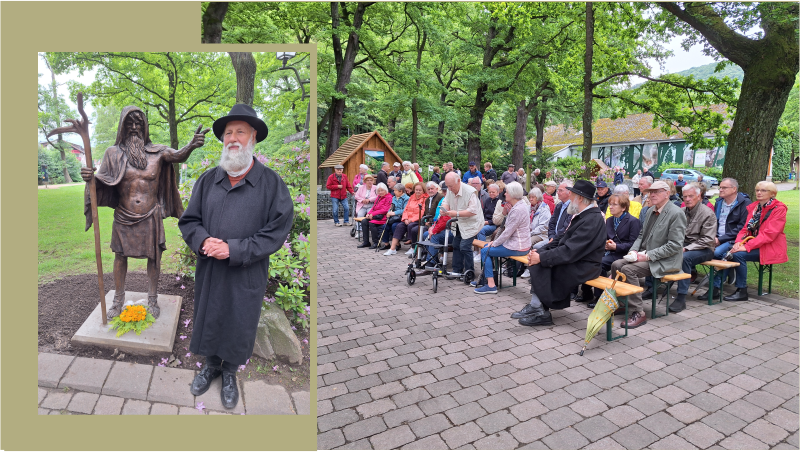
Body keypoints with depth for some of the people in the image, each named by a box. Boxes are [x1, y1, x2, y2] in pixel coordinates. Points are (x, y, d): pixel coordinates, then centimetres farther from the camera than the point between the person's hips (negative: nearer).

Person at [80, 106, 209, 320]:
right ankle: (118, 300, 27)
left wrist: (192, 145, -42)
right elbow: (102, 181, -2)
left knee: (153, 256, 7)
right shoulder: (114, 153, 1)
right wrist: (90, 177, -26)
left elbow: (178, 156, -20)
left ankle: (152, 299, 22)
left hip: (151, 217, -1)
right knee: (120, 256, 11)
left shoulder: (156, 152, -2)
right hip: (124, 217, 1)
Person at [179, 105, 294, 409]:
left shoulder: (271, 183, -10)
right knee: (208, 321, 19)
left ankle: (230, 373, 41)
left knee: (238, 326, 14)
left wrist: (234, 249, -20)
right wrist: (203, 241, -15)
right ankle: (211, 366, 47)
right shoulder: (207, 179, 2)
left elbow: (276, 232, -14)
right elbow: (188, 220, 7)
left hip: (247, 275, -3)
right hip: (208, 270, 3)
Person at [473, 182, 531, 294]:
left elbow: (508, 232, -21)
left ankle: (491, 285, -7)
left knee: (485, 251, -8)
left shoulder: (517, 210, -22)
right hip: (515, 242, 10)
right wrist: (495, 241, 7)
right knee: (486, 246, 17)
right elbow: (508, 230, 13)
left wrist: (495, 243, -9)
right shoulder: (517, 206, 10)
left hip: (517, 247, -10)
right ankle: (485, 278, 25)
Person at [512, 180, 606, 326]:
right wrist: (539, 251, -1)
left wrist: (541, 257, -23)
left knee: (539, 266, -19)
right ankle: (535, 306, -8)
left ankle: (541, 313, -6)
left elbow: (570, 251, -27)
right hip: (573, 260, 9)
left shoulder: (592, 219, -21)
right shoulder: (581, 215, 12)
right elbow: (563, 240, 12)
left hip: (582, 267, -9)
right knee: (536, 262, -6)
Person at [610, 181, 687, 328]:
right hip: (645, 255, 8)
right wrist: (634, 250, 0)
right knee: (616, 264, -10)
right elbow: (642, 235, 19)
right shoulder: (650, 211, 12)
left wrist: (648, 256, -22)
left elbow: (674, 245, -19)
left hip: (665, 261, -8)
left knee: (628, 269, -26)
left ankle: (639, 313, -17)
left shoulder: (676, 214, -14)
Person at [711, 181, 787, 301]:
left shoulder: (779, 209, -7)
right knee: (720, 251, -18)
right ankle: (716, 287, -21)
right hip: (750, 242, 6)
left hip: (769, 247, -6)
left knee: (738, 254, -32)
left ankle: (742, 291, -18)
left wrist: (747, 246, -27)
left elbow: (769, 234, -18)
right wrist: (739, 242, -12)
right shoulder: (753, 207, 14)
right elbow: (745, 228, 10)